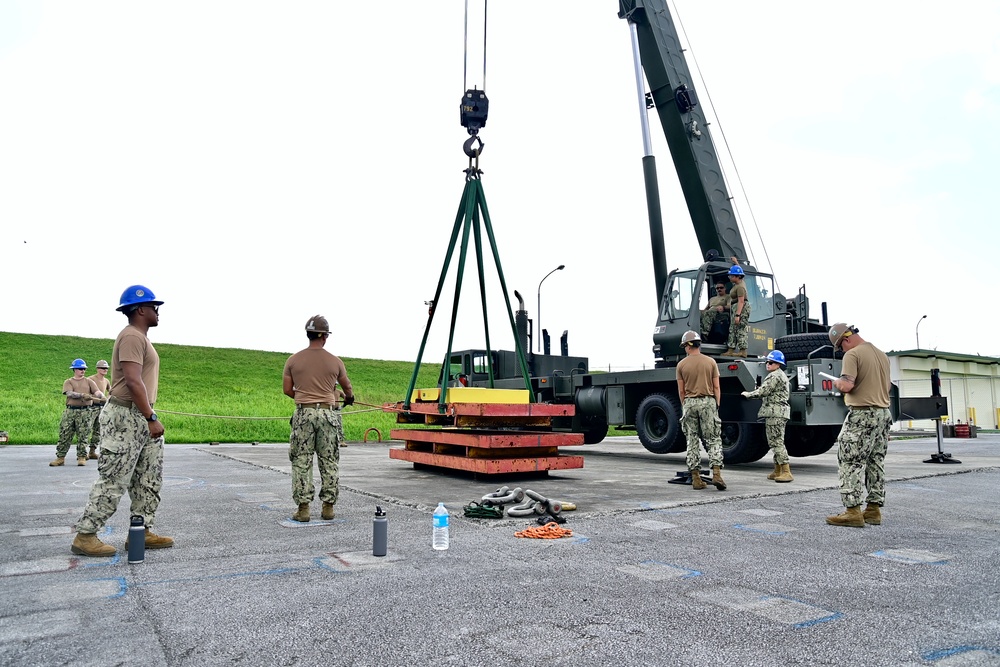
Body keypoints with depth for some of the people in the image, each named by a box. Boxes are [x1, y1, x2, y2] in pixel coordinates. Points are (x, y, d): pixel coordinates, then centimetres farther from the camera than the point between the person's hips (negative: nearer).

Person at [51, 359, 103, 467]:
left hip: (84, 411, 0)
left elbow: (97, 392, -1)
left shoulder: (88, 381, 12)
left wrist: (103, 397, -23)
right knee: (64, 435, 1)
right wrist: (82, 395, -26)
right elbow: (70, 394, -9)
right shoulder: (68, 382, 10)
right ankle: (60, 458, 8)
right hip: (70, 410, 0)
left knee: (82, 436, 1)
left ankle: (82, 457, 7)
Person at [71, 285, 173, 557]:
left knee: (149, 479, 10)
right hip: (125, 417, -10)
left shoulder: (141, 338, 18)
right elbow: (133, 381, -23)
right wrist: (151, 418, -24)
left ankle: (141, 532, 16)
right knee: (113, 480, -5)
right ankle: (85, 536, 5)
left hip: (141, 417, 10)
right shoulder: (131, 336, -14)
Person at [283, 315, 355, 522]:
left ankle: (303, 507, 6)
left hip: (304, 413, 0)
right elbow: (347, 386, 17)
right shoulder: (334, 361, 1)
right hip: (328, 414, 0)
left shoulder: (293, 360, 1)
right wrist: (349, 397, 39)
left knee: (301, 462, 6)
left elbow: (287, 390, 5)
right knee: (329, 462, 8)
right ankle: (328, 507, 12)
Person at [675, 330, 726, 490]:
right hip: (708, 402, 0)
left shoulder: (681, 364, 1)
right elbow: (716, 387, 1)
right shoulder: (710, 362, 2)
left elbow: (681, 391, 3)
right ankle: (716, 473, -9)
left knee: (692, 441, 7)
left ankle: (696, 478, 7)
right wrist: (717, 405, 8)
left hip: (689, 403, 0)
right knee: (713, 440, 5)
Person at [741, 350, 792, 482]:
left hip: (775, 413, -11)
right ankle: (778, 471, 20)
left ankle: (786, 472, -14)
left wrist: (748, 394, -3)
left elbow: (763, 391, -18)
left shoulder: (775, 376, -11)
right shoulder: (781, 375, 23)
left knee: (776, 442, -12)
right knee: (775, 442, 15)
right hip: (778, 412, 11)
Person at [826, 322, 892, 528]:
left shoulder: (853, 354, -11)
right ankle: (874, 509, 17)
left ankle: (853, 511, -8)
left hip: (862, 414, -9)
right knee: (877, 463, 12)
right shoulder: (882, 354, 16)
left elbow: (847, 385, -21)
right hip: (884, 413, 9)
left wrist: (837, 383, -2)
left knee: (850, 462, -5)